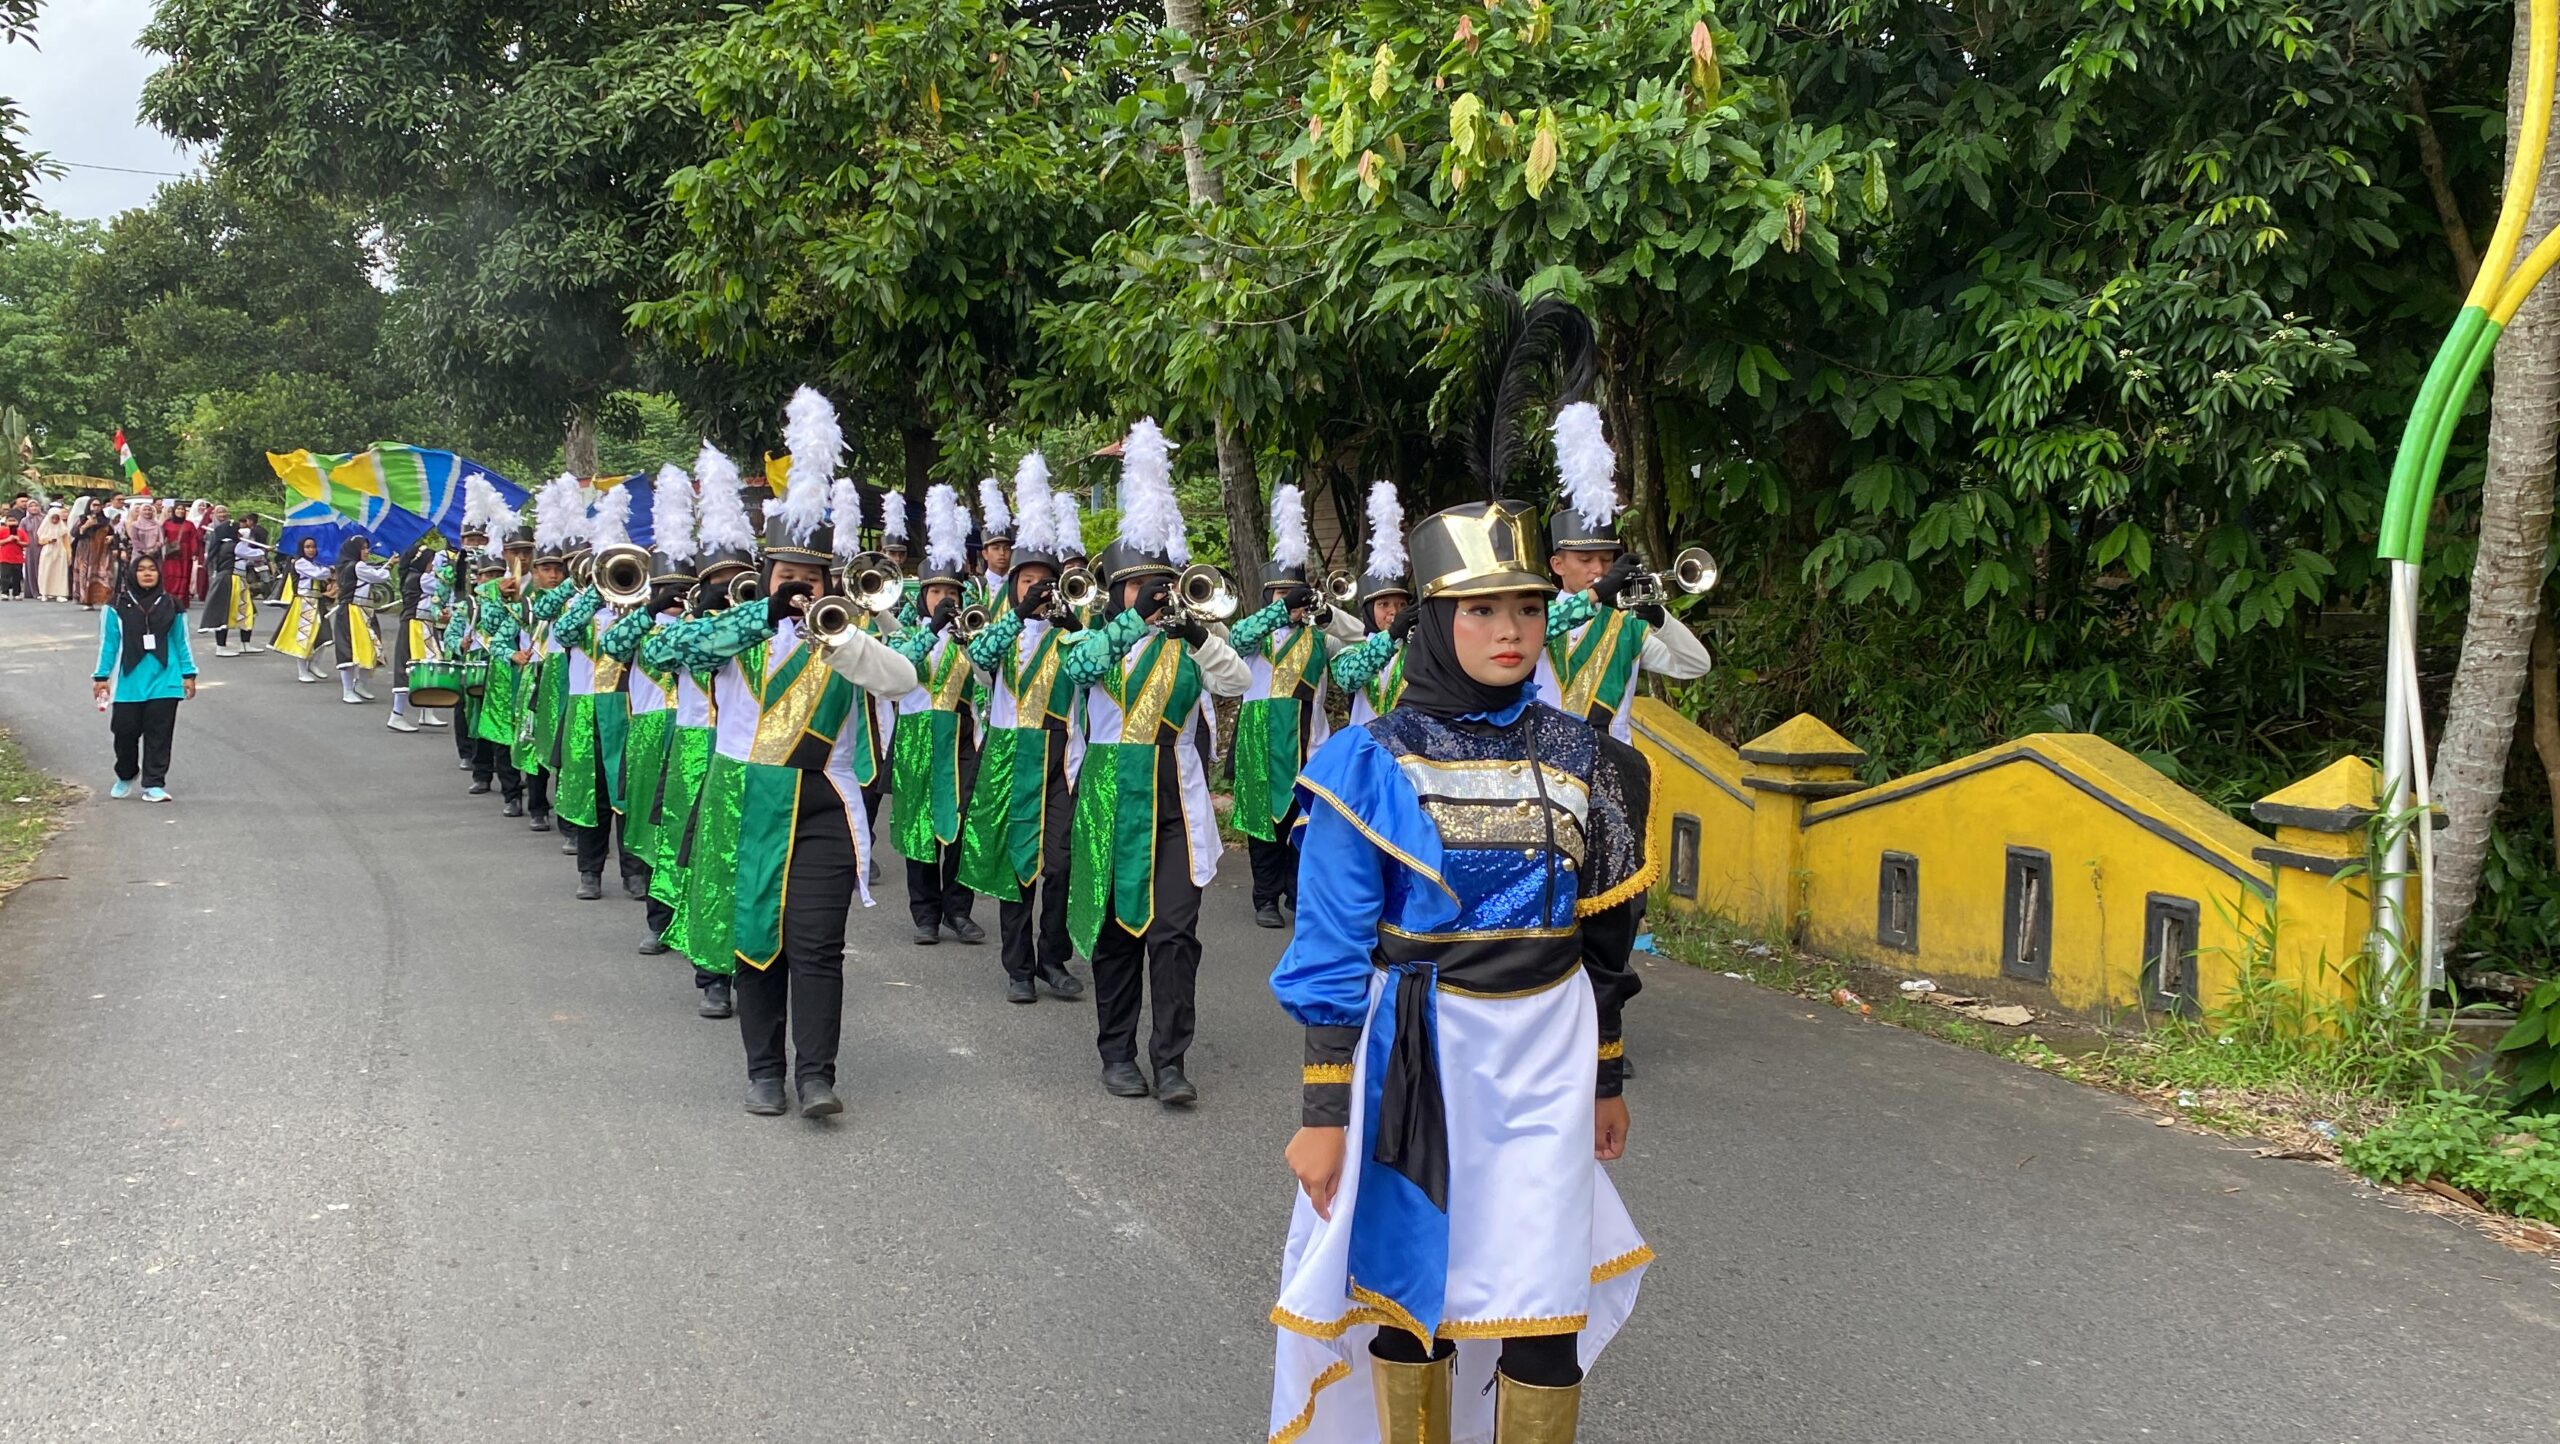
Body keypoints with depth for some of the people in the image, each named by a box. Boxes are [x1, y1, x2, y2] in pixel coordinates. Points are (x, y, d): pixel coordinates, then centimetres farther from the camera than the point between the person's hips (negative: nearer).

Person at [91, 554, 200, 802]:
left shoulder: (171, 606, 6)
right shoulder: (118, 607, 1)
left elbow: (181, 642, 11)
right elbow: (108, 643, 4)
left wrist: (188, 674, 7)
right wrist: (101, 676, 1)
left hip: (164, 682, 1)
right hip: (128, 682, 0)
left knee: (159, 735, -1)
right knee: (126, 731, 5)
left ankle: (154, 784, 5)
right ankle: (126, 776, 29)